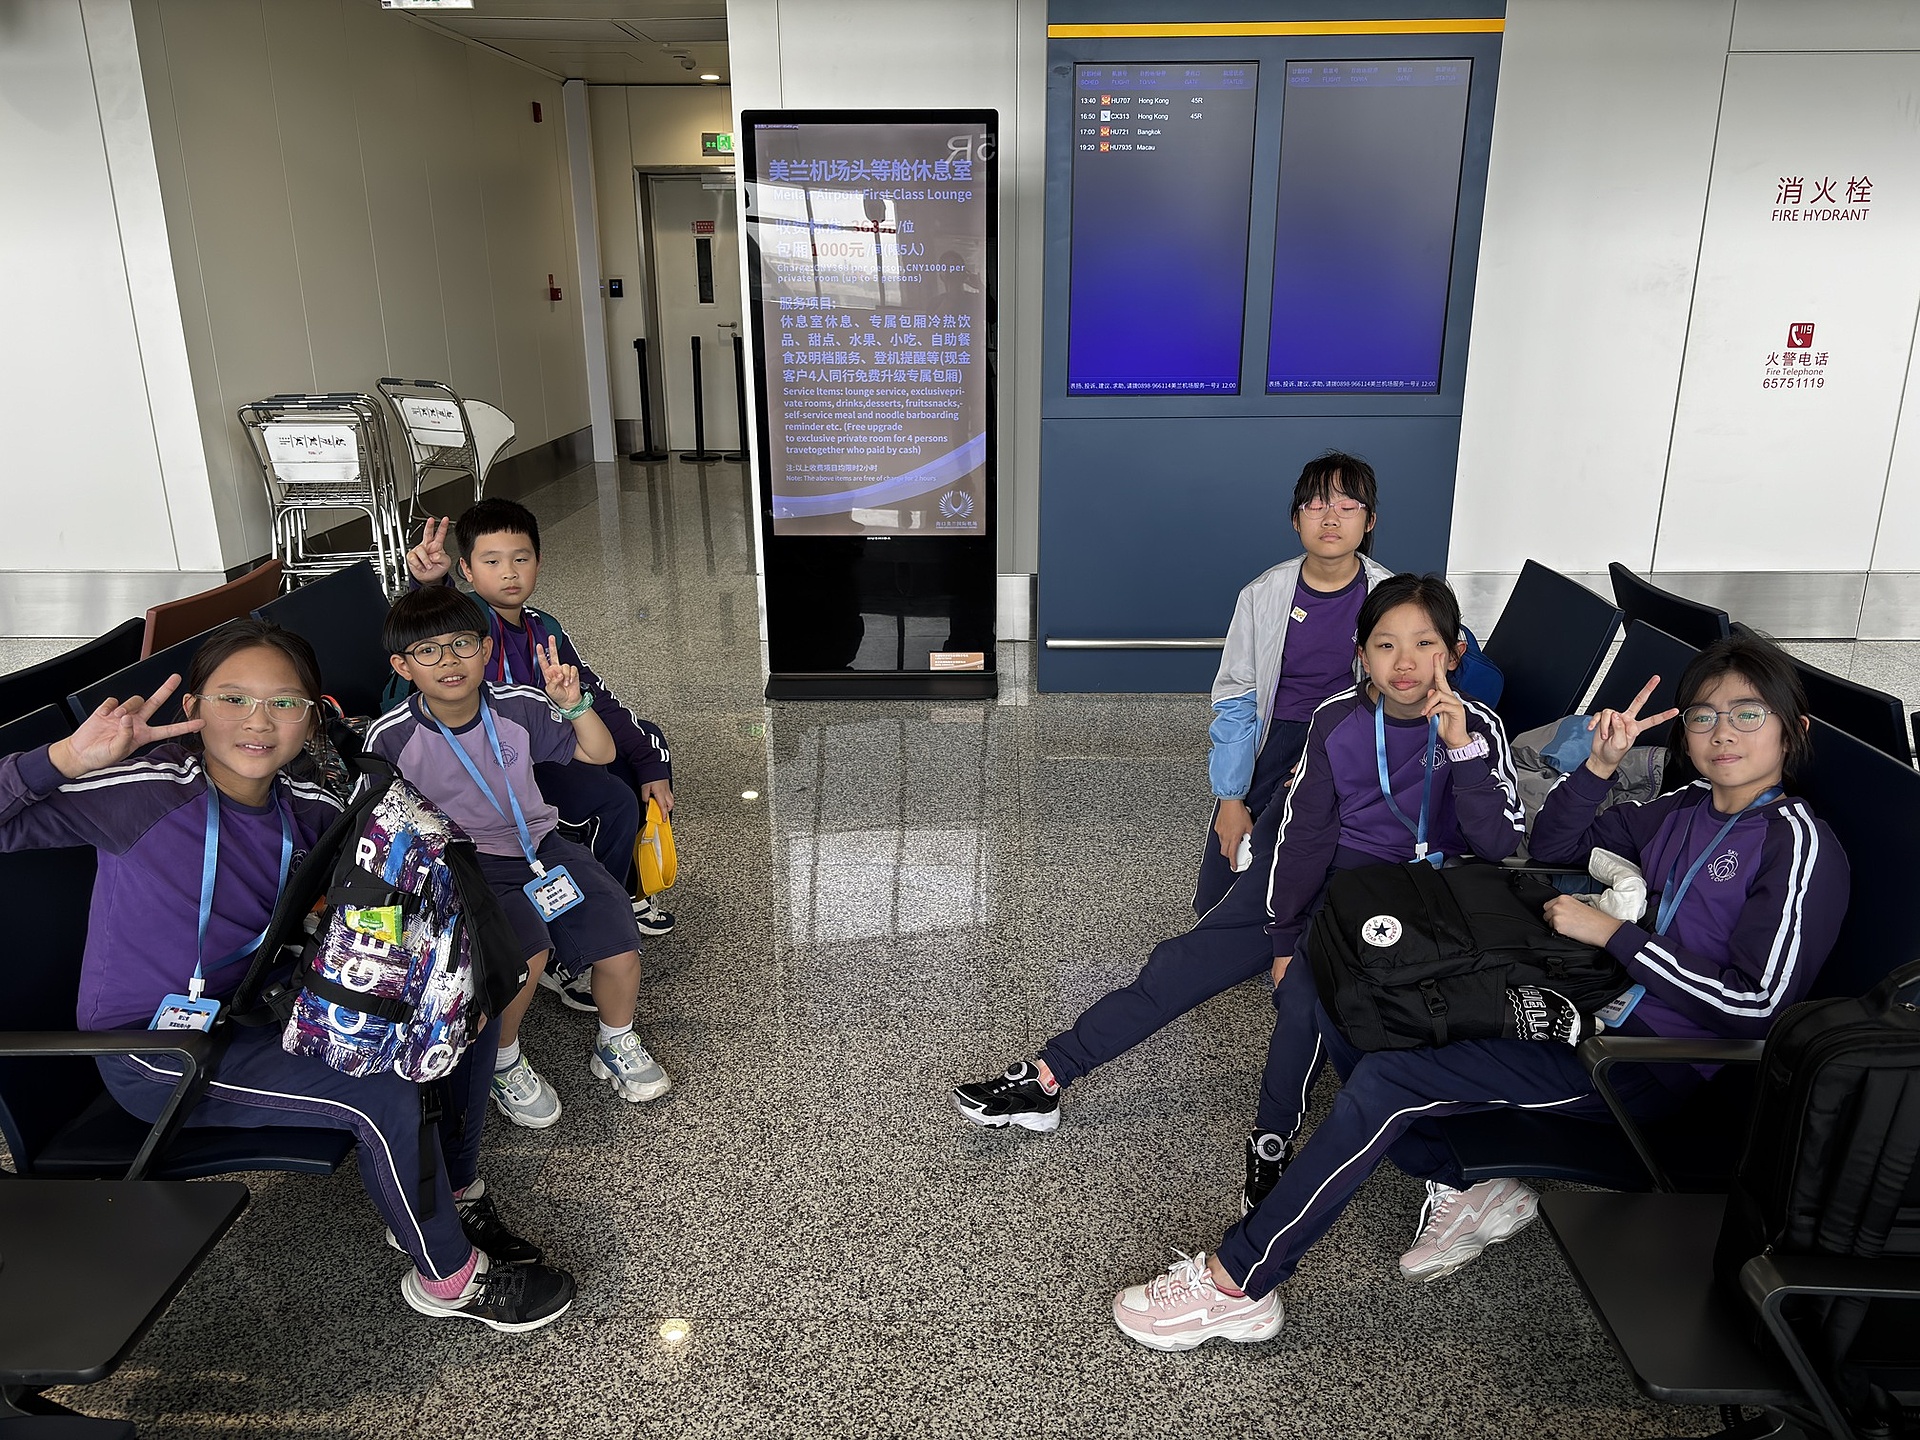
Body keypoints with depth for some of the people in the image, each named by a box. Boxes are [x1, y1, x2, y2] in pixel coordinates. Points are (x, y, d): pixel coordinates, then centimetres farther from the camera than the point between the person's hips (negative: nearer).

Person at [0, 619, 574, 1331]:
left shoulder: (304, 807, -5)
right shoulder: (151, 790, -22)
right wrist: (70, 756, -37)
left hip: (265, 1005, 7)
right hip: (156, 1051, -7)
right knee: (382, 1092, -25)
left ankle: (452, 1196, 19)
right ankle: (449, 1276, 0)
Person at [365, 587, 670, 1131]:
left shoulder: (519, 707, -7)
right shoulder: (391, 737, -11)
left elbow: (600, 753, -1)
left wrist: (573, 703, -17)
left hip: (539, 842, 3)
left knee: (619, 951, -10)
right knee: (527, 951, -30)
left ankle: (616, 1045, 21)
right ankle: (502, 1062, 0)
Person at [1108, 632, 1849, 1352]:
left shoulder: (1799, 846, -8)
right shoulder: (1683, 808, 14)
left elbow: (1756, 1002, -16)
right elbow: (1551, 849, 19)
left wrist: (1612, 934, -15)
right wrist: (1599, 766, 3)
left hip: (1649, 1061, -8)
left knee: (1388, 1080, -25)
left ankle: (1235, 1284, -15)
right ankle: (1461, 1188, 3)